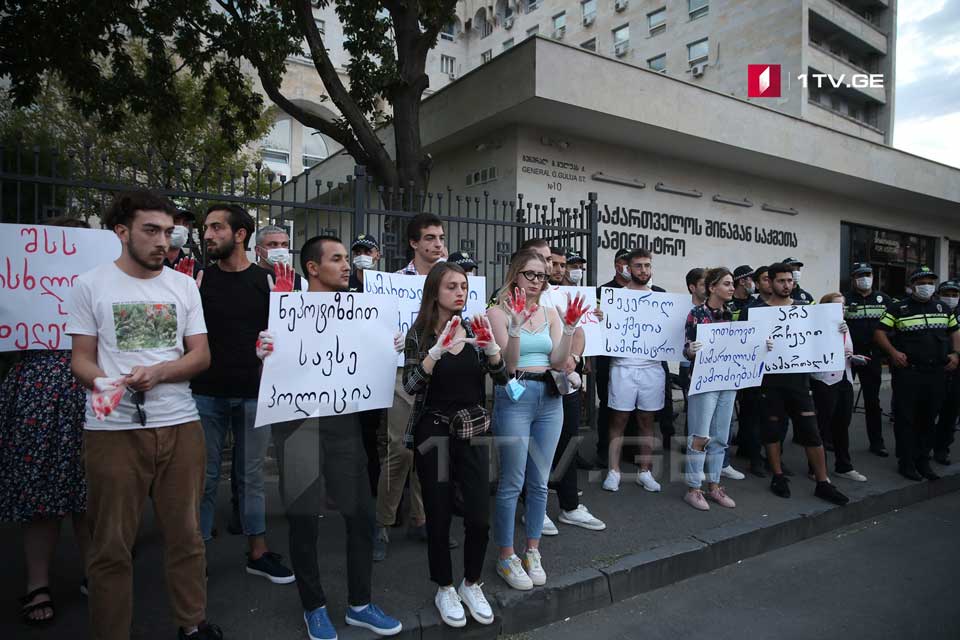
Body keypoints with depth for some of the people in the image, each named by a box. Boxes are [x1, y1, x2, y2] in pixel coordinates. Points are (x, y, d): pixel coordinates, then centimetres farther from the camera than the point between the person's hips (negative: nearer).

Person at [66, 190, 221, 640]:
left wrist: (158, 372, -14)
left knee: (185, 534, 11)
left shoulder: (183, 285, 8)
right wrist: (102, 382, -19)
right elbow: (81, 358, 2)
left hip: (180, 424, 2)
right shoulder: (91, 285, 2)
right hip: (113, 427, -2)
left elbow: (201, 355, 5)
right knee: (111, 544, 7)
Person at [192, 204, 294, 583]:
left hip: (254, 393, 0)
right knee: (205, 475, 8)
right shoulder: (199, 278, 3)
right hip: (207, 392, 0)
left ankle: (257, 552, 23)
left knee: (251, 474, 11)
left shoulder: (266, 280, 2)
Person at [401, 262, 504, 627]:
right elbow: (410, 386, -19)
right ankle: (445, 589, 27)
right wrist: (438, 350, -33)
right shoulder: (419, 333, -6)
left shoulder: (473, 328, 3)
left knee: (479, 517, 0)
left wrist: (491, 346, -21)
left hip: (473, 430, 3)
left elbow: (501, 379, -2)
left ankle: (471, 584, 25)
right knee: (439, 517, 4)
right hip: (433, 432, -2)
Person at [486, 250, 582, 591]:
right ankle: (506, 557, 16)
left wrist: (569, 327, -11)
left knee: (539, 481, 12)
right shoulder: (499, 312, -4)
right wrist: (515, 325, -25)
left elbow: (558, 362, 1)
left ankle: (533, 552, 27)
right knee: (512, 482, 1)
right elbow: (508, 363, -12)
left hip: (549, 398, 5)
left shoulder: (551, 313, 10)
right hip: (514, 397, -5)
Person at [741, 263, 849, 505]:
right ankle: (778, 477, 22)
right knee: (773, 428, 7)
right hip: (770, 379, -2)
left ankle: (823, 483, 12)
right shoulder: (756, 310, 0)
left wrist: (839, 331, -7)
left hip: (798, 377, 2)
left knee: (811, 430, 1)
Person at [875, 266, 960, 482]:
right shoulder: (898, 308, -1)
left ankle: (923, 460, 22)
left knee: (929, 419, 11)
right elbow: (879, 332, -3)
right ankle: (906, 462, 8)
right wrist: (893, 352, -16)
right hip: (908, 373, -5)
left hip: (937, 373, 5)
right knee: (906, 419, 0)